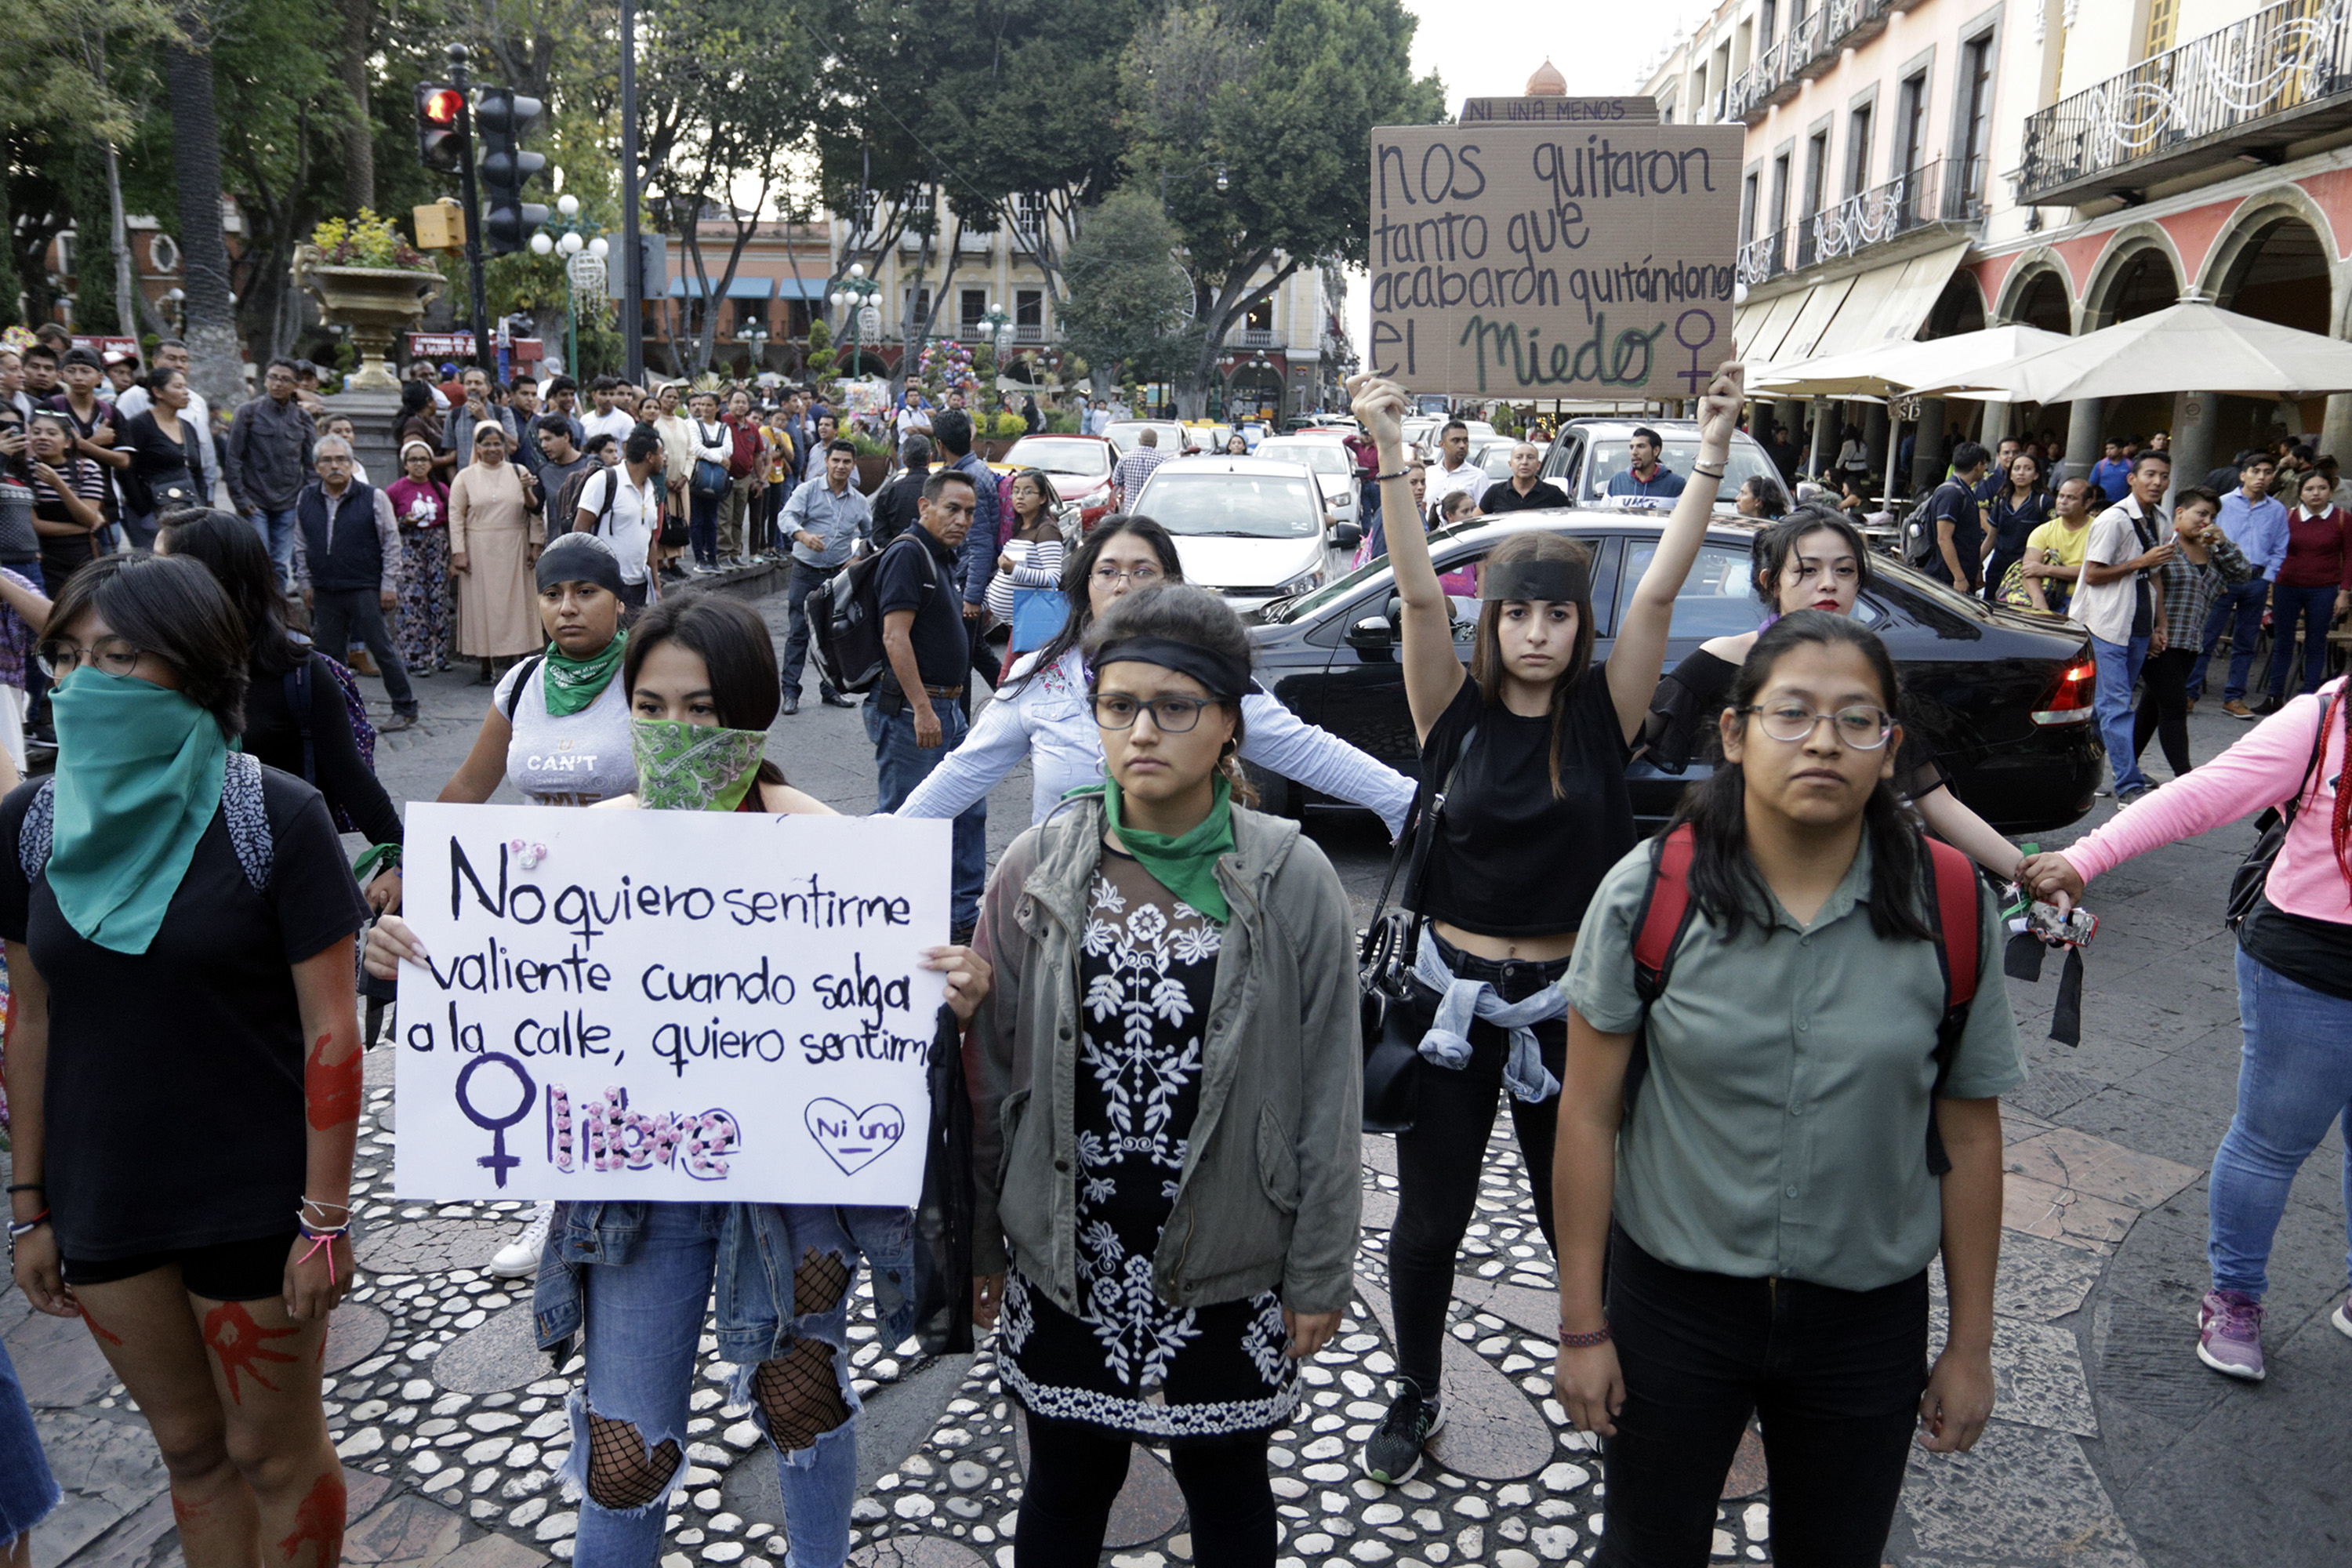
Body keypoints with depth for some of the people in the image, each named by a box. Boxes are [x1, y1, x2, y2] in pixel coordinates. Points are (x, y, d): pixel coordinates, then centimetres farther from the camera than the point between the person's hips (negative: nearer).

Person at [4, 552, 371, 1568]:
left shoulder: (275, 818, -15)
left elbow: (330, 1028, -13)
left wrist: (325, 1218, -14)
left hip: (251, 1200, -4)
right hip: (102, 1205, 4)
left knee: (274, 1448, 13)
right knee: (190, 1447, 20)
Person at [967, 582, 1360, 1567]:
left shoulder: (1293, 880, -9)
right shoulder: (1037, 872, -5)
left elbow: (1329, 1096, -5)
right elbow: (990, 1074, 1)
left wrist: (1320, 1272, -3)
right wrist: (977, 1244, 5)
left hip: (1227, 1261, -1)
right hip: (1062, 1256, 1)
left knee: (1227, 1487, 19)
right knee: (1065, 1485, 18)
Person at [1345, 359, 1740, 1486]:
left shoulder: (1601, 715, -4)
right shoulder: (1457, 711, -5)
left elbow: (1658, 591, -14)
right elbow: (1419, 594, -16)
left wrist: (1713, 454, -21)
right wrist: (1391, 455, -26)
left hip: (1566, 1002, 0)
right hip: (1450, 995, 0)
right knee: (1430, 1218, 12)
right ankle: (1415, 1397, 33)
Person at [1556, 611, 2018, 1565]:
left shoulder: (1951, 911, -10)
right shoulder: (1648, 893, -14)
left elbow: (1969, 1139, -2)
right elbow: (1589, 1113, -10)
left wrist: (1971, 1345, 3)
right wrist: (1582, 1326, -7)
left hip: (1868, 1317, 1)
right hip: (1672, 1303, -1)